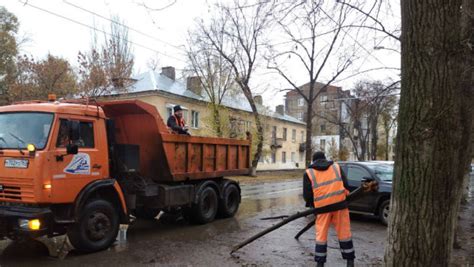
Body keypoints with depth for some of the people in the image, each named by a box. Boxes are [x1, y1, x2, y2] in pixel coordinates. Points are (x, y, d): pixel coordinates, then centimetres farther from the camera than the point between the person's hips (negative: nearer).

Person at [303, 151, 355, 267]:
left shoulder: (309, 173, 6)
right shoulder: (336, 167, 13)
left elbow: (307, 195, 1)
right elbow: (346, 185, 9)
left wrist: (311, 204, 20)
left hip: (322, 206, -2)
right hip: (340, 204, 2)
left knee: (321, 235, 7)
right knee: (344, 232, 10)